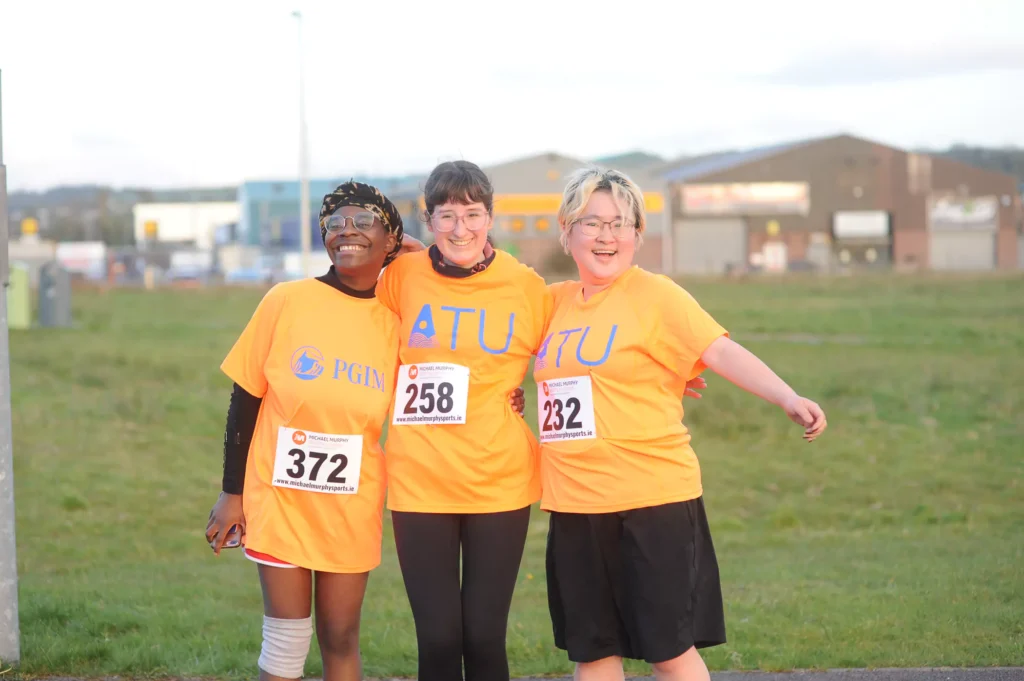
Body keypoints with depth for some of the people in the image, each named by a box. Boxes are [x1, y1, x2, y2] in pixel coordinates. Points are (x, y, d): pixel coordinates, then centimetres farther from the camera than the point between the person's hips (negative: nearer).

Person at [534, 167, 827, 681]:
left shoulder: (656, 295, -6)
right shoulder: (555, 301, 11)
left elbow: (722, 352, -18)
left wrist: (787, 398, -33)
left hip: (653, 501, -6)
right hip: (574, 504, 6)